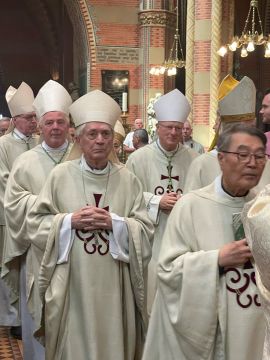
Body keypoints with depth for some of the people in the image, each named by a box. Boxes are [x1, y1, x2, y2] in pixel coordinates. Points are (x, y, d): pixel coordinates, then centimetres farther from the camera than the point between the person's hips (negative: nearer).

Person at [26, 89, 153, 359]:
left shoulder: (128, 179, 1)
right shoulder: (60, 175, -1)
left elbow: (145, 230, -1)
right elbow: (35, 223, -1)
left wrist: (113, 222, -16)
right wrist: (70, 220, -15)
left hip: (113, 285, 1)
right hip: (71, 284, -1)